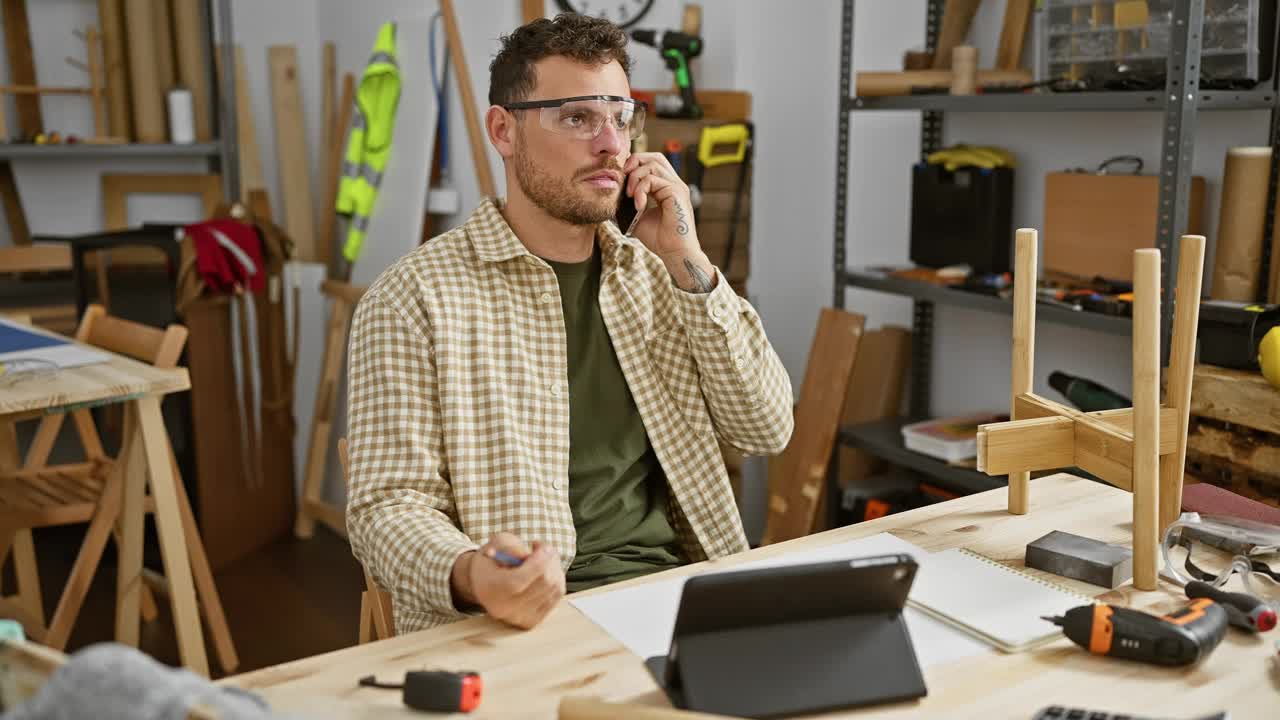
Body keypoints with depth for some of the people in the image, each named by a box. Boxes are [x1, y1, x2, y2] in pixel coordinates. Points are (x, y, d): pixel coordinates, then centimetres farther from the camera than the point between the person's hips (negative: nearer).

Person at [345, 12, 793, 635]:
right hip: (533, 616, -5)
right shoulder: (416, 297, -5)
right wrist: (468, 577, -30)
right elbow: (390, 503, -8)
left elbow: (767, 428, 5)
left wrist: (687, 263, -4)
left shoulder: (655, 275, 12)